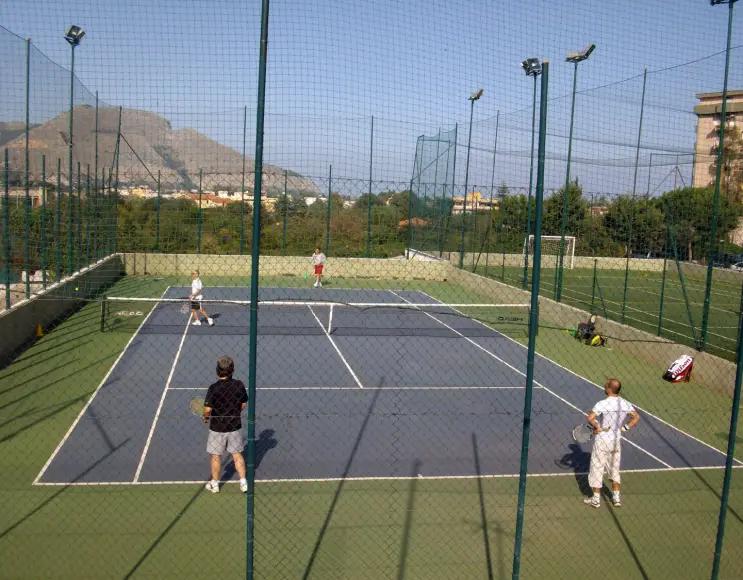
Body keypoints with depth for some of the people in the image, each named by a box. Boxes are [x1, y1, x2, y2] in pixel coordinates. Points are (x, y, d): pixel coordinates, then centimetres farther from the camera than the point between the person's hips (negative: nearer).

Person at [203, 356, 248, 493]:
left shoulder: (214, 388, -21)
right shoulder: (239, 385, -11)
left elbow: (208, 409, -19)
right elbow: (244, 404, 0)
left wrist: (205, 417, 3)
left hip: (217, 427, -3)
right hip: (235, 426, 3)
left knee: (215, 455, 16)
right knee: (237, 454, 18)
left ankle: (214, 484, 29)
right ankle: (243, 482, 20)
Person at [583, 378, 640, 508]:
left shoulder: (602, 404, -21)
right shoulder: (625, 404, -3)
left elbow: (590, 418, -31)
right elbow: (636, 417, 8)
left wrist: (597, 428, -14)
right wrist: (625, 428, 6)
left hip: (602, 440, -5)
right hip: (616, 440, 5)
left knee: (597, 469, 9)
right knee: (615, 469, 20)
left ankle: (596, 499, 17)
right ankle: (616, 498, 25)